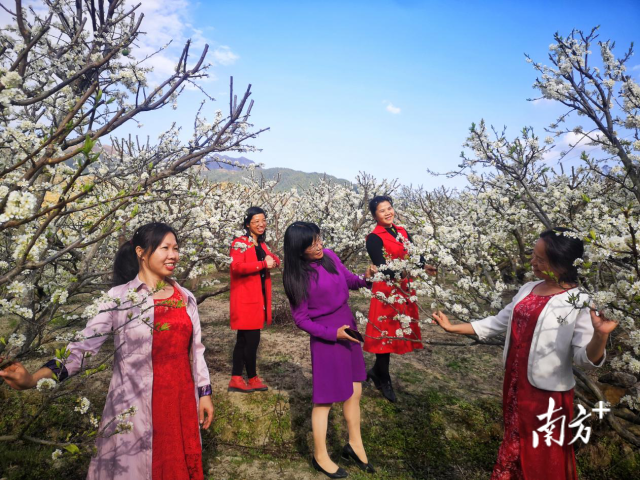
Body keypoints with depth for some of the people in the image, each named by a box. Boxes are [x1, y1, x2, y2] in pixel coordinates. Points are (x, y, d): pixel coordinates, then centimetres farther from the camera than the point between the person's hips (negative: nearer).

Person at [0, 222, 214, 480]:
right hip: (137, 405, -3)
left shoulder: (185, 297, 3)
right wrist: (34, 379, -27)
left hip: (181, 401, 4)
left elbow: (196, 349, 9)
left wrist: (204, 393, 8)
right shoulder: (118, 297, -9)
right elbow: (84, 345, -14)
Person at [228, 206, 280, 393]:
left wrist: (273, 261, -5)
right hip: (245, 299, -8)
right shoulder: (240, 243, -9)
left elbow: (274, 260, 19)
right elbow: (237, 266, -23)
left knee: (244, 339, 12)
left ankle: (236, 379, 19)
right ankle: (252, 378, 12)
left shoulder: (261, 244, 16)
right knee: (252, 339, -4)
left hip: (258, 298, 8)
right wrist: (263, 264, -23)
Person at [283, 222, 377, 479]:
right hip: (326, 338, -6)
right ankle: (320, 457, 29)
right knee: (325, 399, 8)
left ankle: (355, 445, 39)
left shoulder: (329, 256, -4)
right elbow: (301, 318, -13)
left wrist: (364, 279, -9)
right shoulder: (297, 277, -18)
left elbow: (348, 279, 11)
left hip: (349, 330, 6)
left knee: (355, 392, 18)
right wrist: (333, 333, -19)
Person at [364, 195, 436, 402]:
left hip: (405, 288, 7)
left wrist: (424, 266, -18)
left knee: (400, 330, 12)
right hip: (386, 289, -7)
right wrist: (397, 276, -37)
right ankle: (383, 379, 19)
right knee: (386, 332, 1)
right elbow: (380, 265, -21)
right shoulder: (374, 238, -11)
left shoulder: (402, 231, 11)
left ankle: (377, 370, 30)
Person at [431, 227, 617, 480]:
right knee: (515, 446, 25)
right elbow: (498, 322, 10)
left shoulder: (579, 303, -17)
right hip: (515, 383, 6)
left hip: (547, 393, -6)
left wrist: (600, 335, -40)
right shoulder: (528, 289, 2)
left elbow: (586, 358, -19)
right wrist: (452, 327, 8)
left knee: (542, 459, 13)